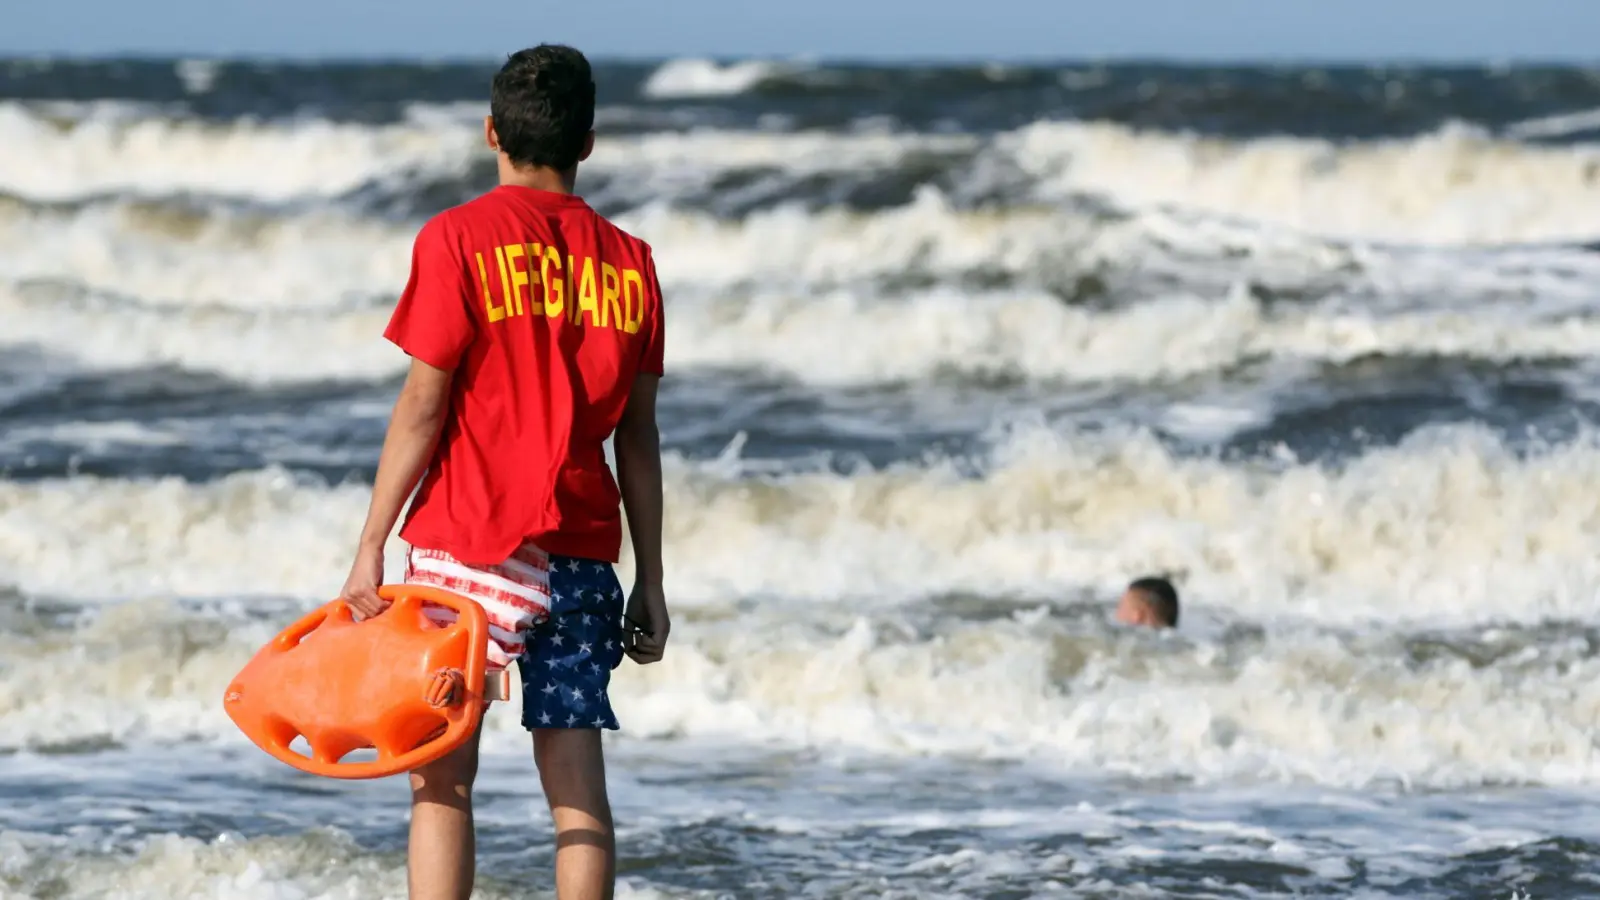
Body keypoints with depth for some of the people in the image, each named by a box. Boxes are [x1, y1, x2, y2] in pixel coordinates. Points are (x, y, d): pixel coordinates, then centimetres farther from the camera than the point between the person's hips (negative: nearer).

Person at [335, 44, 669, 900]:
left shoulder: (459, 238, -6)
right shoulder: (627, 261, 6)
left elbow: (423, 406, -8)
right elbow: (638, 435, 8)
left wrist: (370, 550, -5)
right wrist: (650, 581, 13)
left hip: (468, 541, -3)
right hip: (581, 553, 3)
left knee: (441, 782, 1)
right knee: (578, 787, 3)